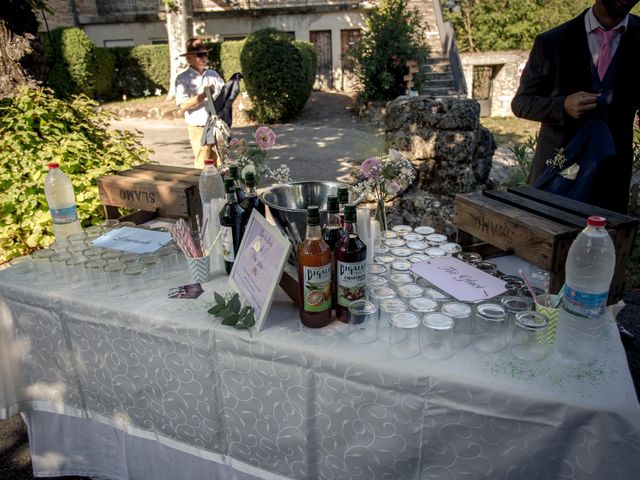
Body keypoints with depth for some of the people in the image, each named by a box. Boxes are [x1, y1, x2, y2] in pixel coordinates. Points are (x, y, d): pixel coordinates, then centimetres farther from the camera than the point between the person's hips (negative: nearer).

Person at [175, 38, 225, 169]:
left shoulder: (213, 74, 13)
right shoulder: (183, 79, 0)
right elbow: (183, 105, -12)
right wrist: (204, 95, -18)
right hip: (199, 129, -4)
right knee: (202, 165, -3)